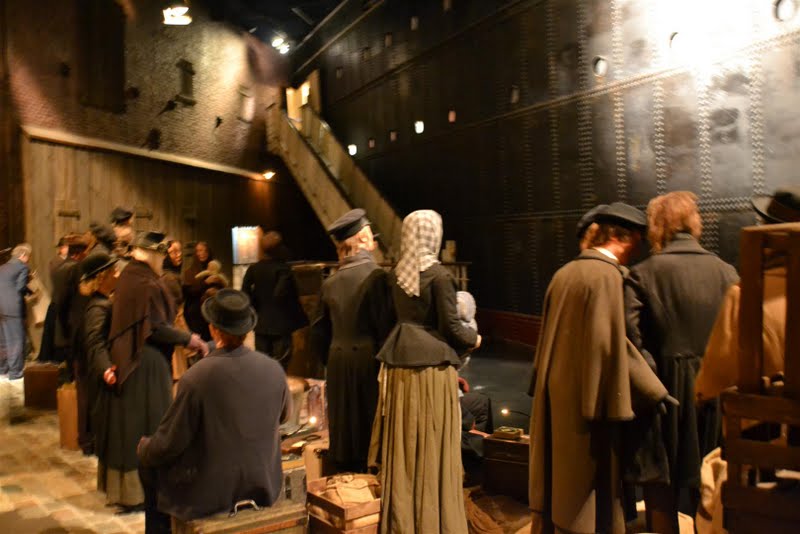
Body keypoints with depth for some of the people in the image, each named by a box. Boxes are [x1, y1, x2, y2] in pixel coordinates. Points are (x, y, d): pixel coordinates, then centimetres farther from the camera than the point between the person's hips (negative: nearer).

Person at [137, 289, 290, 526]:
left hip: (213, 492, -4)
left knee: (154, 472, 20)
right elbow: (283, 415, 9)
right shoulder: (274, 369, -11)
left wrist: (143, 448, 8)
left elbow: (170, 442, -13)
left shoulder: (196, 377, -23)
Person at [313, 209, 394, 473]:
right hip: (369, 361, -5)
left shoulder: (330, 283, 2)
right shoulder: (376, 276, -14)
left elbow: (321, 330, 8)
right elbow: (385, 325, -16)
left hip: (338, 362, 5)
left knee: (346, 428, 16)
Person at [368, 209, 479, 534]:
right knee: (433, 448, 5)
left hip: (400, 363, 6)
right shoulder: (439, 275, -14)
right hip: (432, 364, -6)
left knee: (404, 445, 14)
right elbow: (450, 328, -12)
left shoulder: (397, 273, 5)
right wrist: (474, 339, 6)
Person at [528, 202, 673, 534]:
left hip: (555, 393, 8)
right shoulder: (607, 276, -17)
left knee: (557, 483, 18)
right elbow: (611, 344, -20)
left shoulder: (564, 273, 7)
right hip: (585, 397, -8)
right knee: (586, 492, 6)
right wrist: (654, 392, -10)